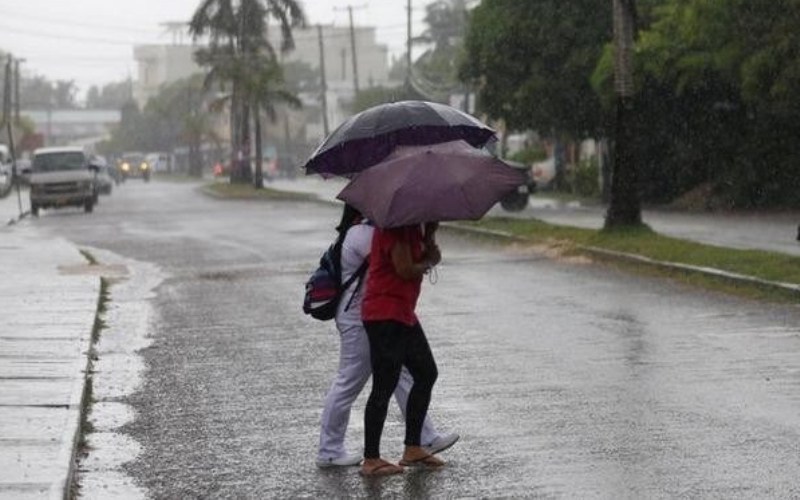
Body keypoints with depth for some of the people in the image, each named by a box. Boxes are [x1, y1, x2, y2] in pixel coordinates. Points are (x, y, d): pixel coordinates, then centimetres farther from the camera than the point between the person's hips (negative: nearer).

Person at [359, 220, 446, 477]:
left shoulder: (412, 225, 13)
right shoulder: (395, 225, -18)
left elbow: (430, 254, 8)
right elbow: (405, 270, -23)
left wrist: (430, 232, -9)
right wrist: (429, 262, -4)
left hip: (403, 313, 10)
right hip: (384, 314, -10)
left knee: (426, 373, 13)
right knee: (385, 386, -7)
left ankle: (413, 448, 20)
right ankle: (371, 460, -2)